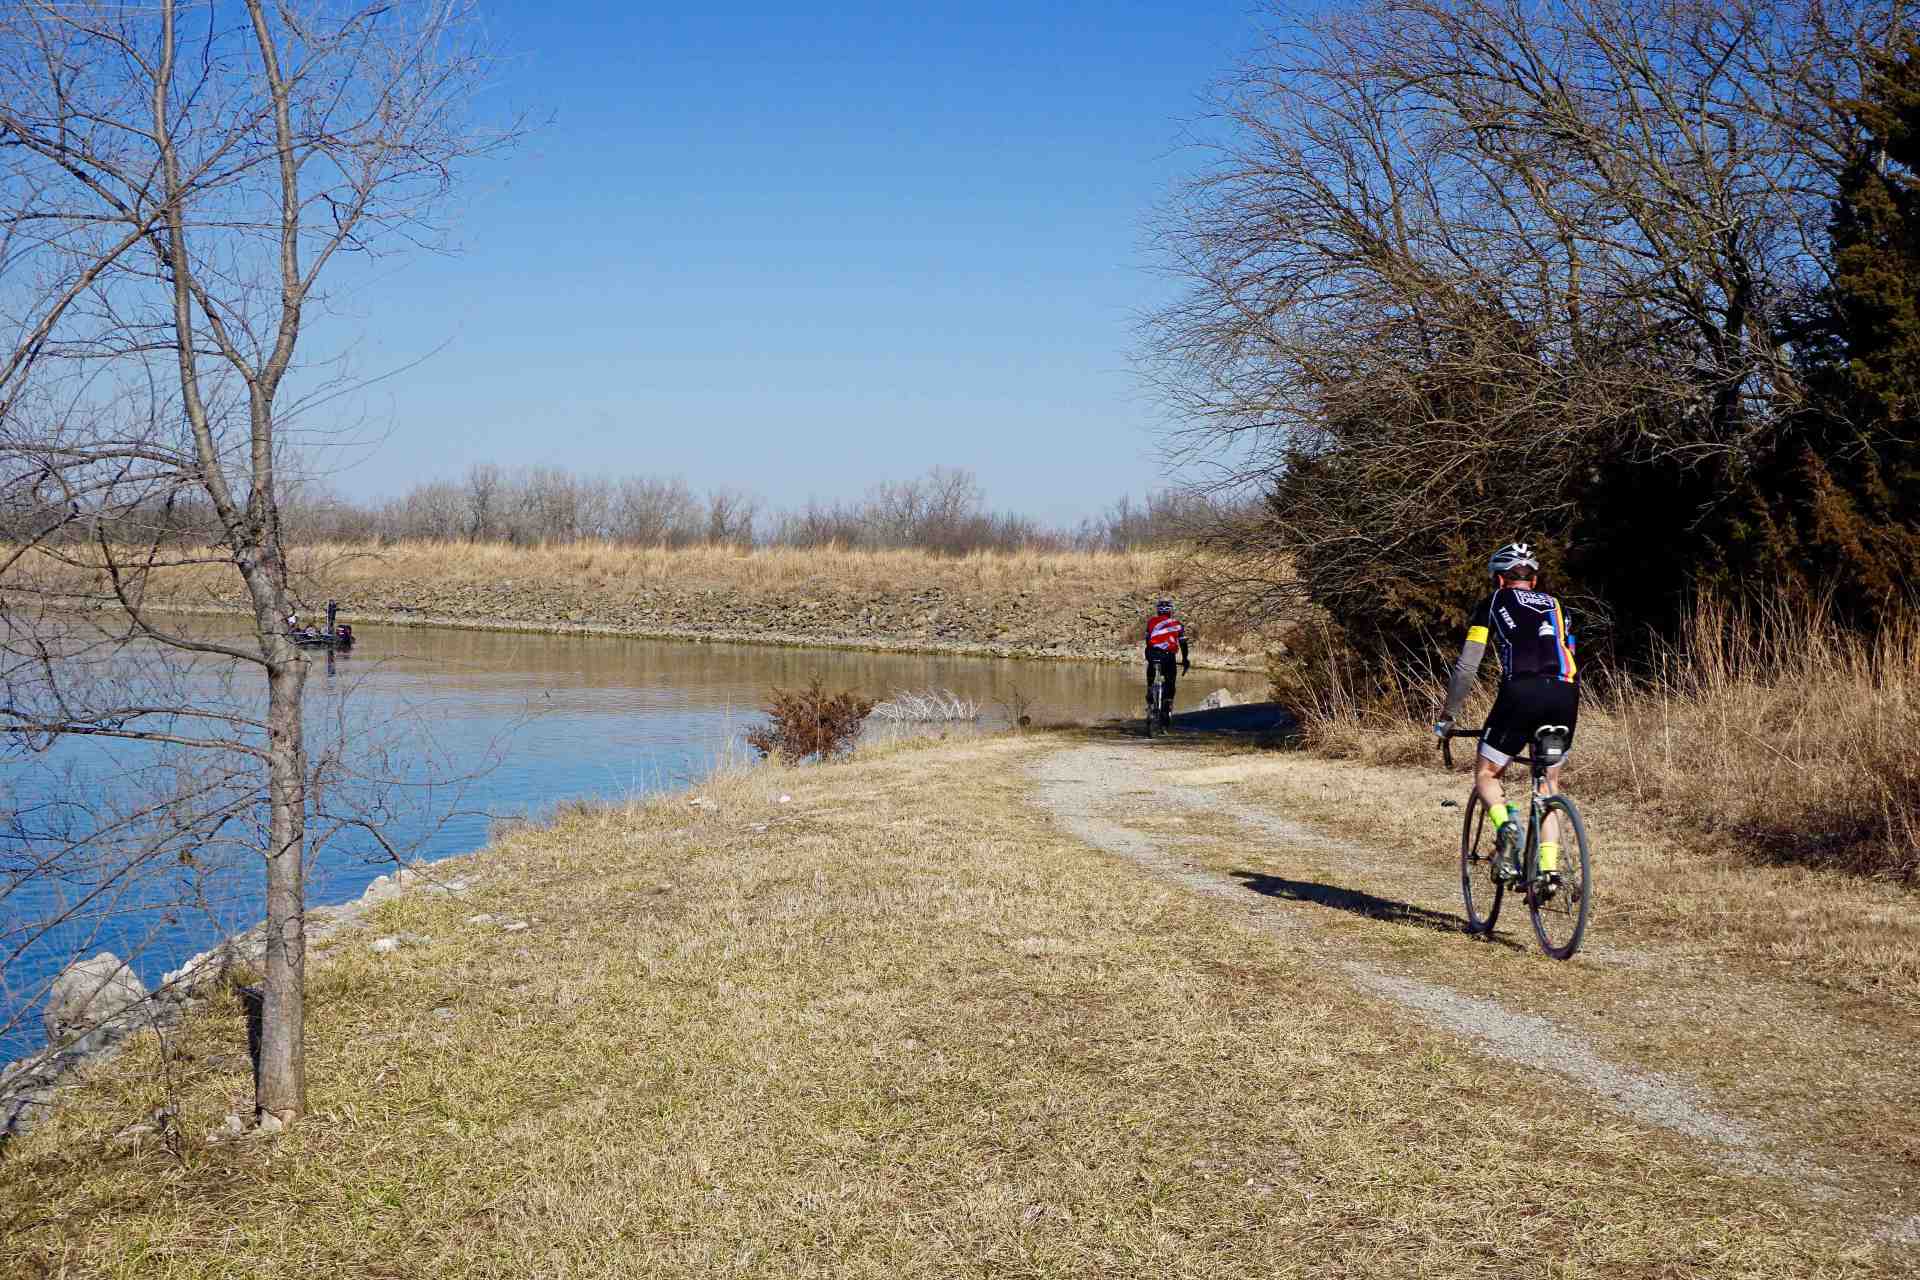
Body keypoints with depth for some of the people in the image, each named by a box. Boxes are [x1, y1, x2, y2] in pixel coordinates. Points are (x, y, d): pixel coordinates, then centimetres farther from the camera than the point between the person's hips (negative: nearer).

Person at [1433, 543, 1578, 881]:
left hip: (1522, 691, -4)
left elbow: (1466, 667, 13)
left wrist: (1447, 717, 22)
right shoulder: (1555, 605, 30)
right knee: (1548, 784, 17)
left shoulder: (1492, 604, 18)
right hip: (1566, 695, 4)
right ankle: (1549, 867, 5)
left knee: (1485, 773, 12)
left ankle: (1506, 825, -18)